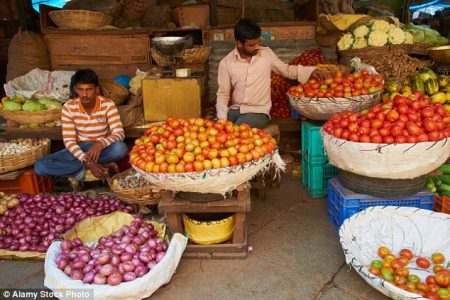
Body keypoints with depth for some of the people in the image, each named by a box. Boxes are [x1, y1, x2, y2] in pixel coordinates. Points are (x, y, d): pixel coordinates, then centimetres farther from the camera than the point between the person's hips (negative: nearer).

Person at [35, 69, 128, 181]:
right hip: (79, 149, 2)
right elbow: (68, 140, -13)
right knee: (40, 166, -21)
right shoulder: (69, 107, -12)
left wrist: (101, 143, -43)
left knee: (121, 148, -37)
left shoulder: (108, 105, -15)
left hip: (103, 148, -2)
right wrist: (87, 162, -29)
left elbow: (119, 133, -21)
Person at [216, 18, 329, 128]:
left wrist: (311, 71, -1)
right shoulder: (226, 62, -1)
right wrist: (221, 118, -15)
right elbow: (223, 94, 1)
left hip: (258, 111, -1)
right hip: (235, 110, 2)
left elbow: (286, 70, 13)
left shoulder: (267, 54, 1)